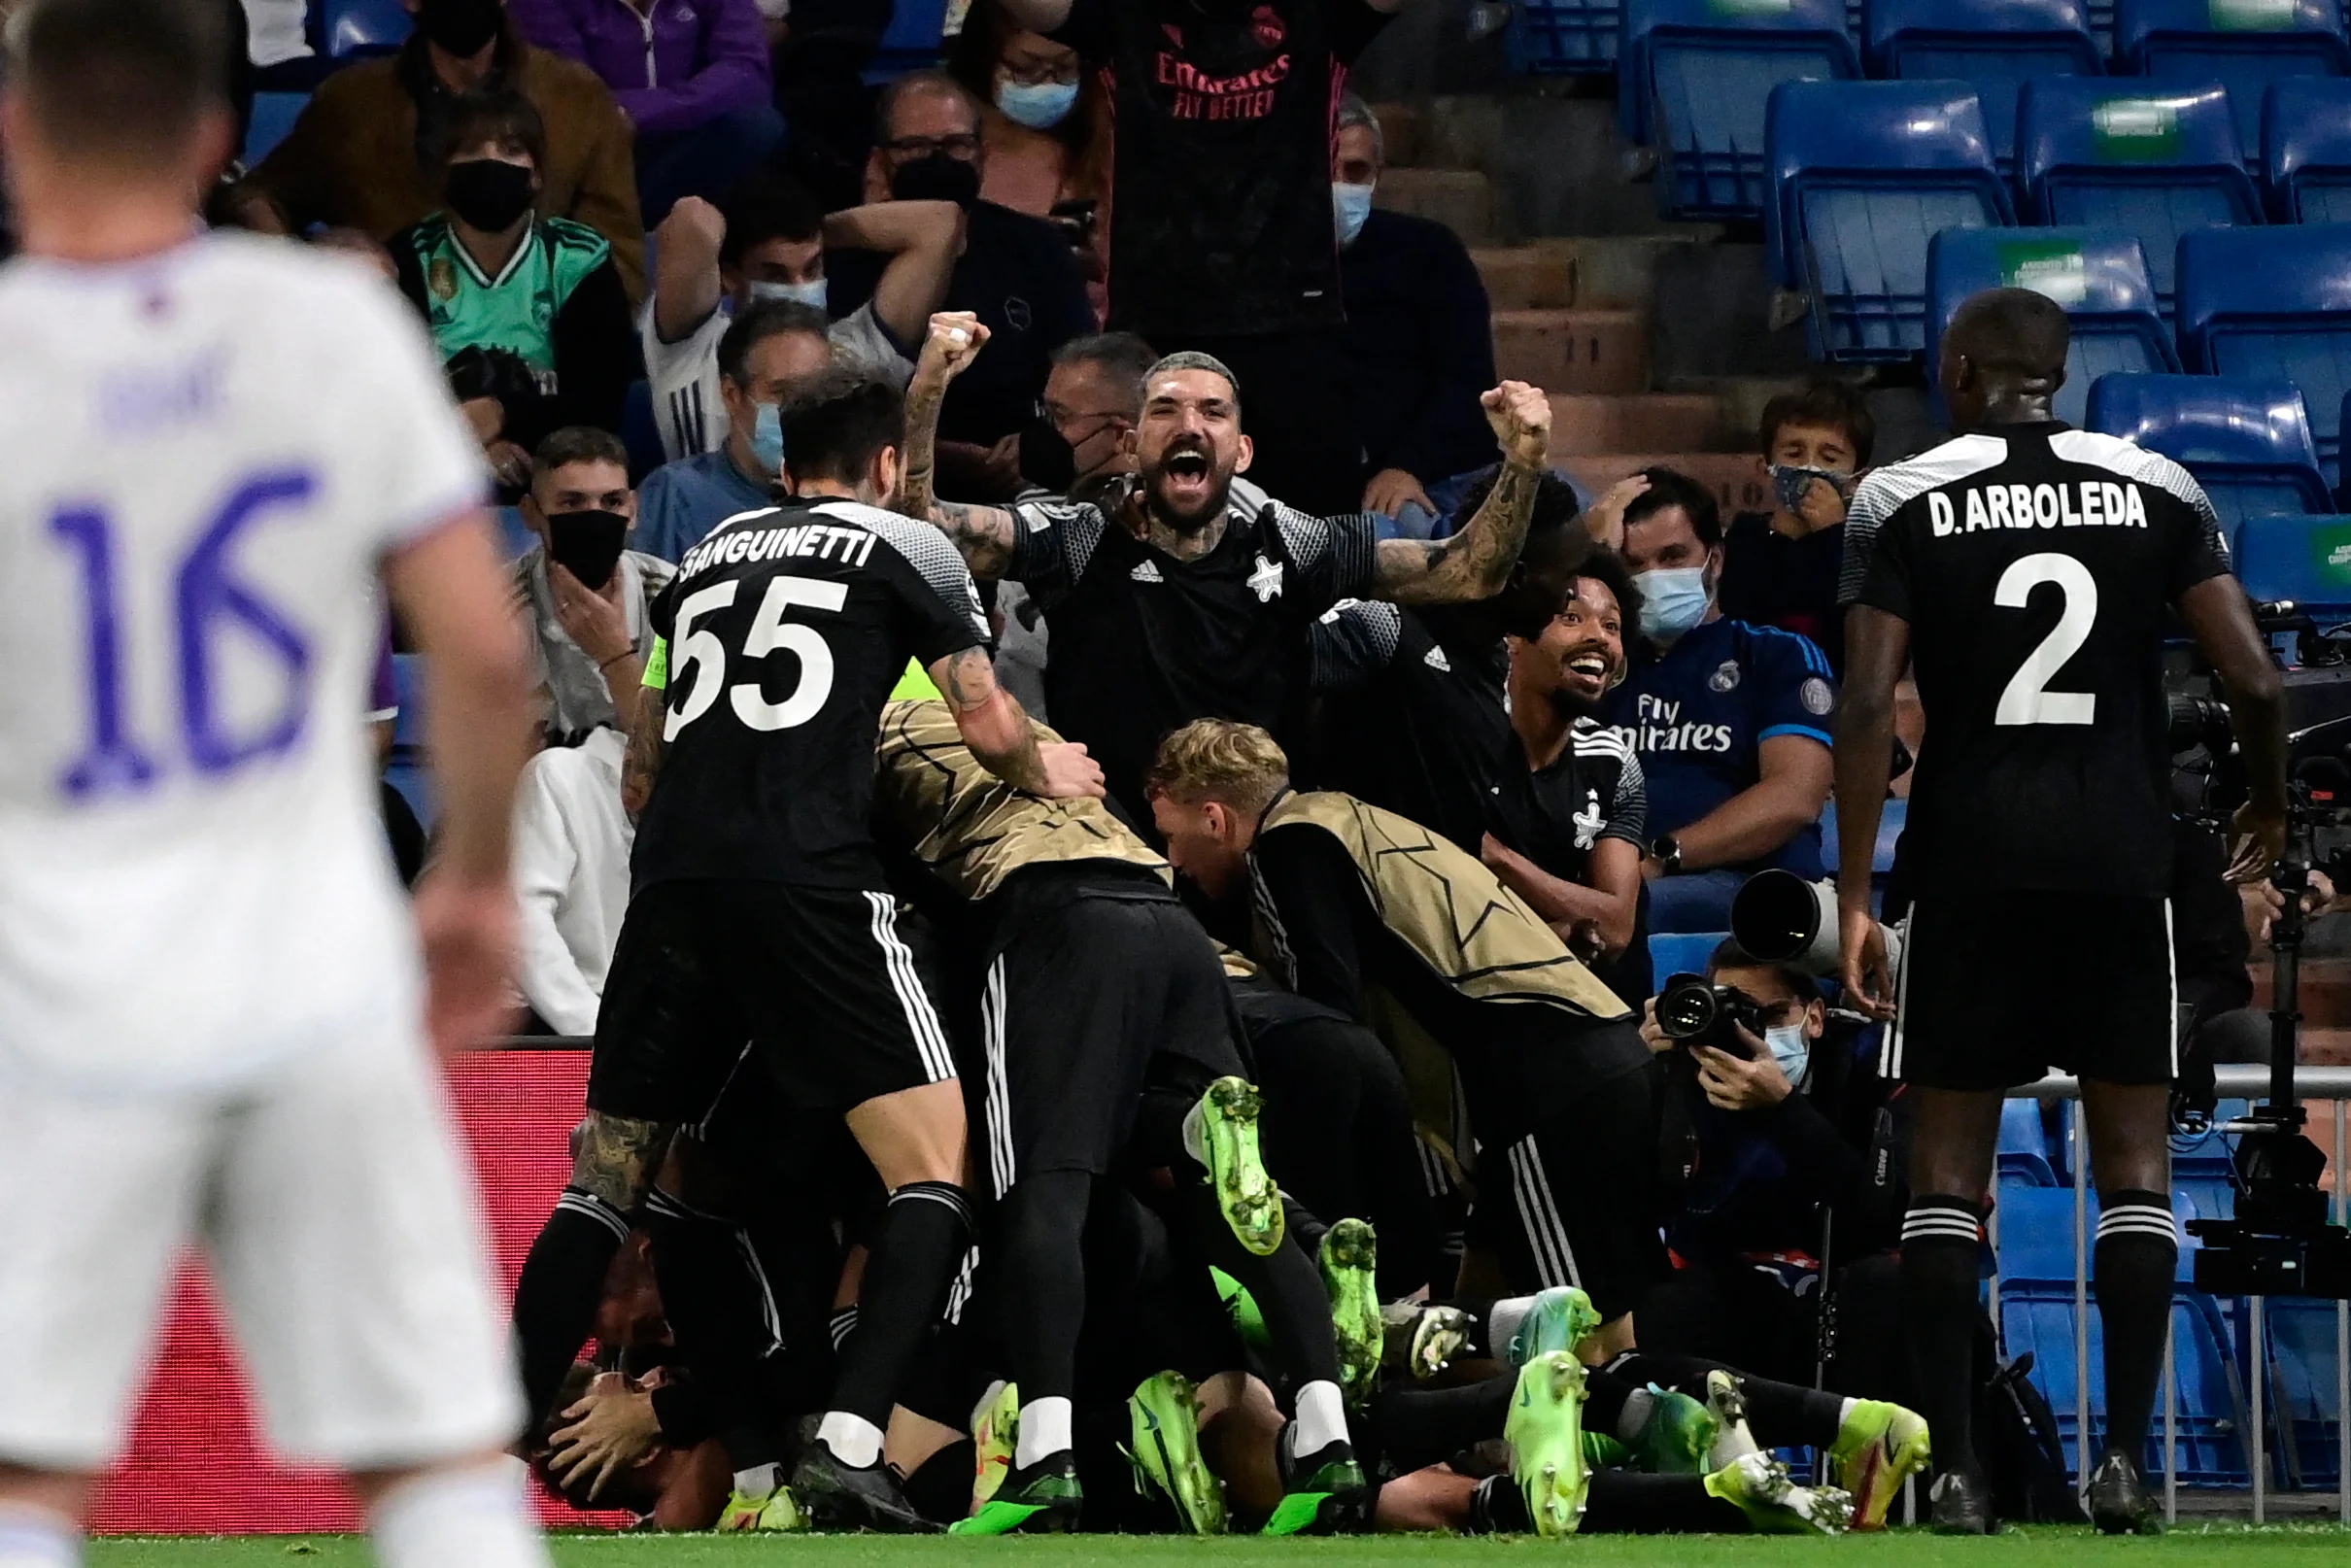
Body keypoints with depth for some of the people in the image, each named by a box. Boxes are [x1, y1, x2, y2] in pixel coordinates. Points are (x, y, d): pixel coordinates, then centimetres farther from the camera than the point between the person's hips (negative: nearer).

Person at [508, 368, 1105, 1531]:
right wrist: (1048, 773, 34)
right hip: (804, 879, -5)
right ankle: (847, 1446, -20)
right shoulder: (903, 547, 12)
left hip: (671, 880, 5)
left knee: (607, 1173, 14)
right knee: (930, 1162, -2)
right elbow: (991, 730, 13)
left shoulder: (707, 555, 25)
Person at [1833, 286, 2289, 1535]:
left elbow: (1869, 705, -8)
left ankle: (1955, 1469, 0)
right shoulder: (2157, 490, 3)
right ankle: (2125, 1455, 0)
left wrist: (1854, 896, -6)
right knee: (2133, 1153, 8)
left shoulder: (1900, 501, -1)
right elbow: (2253, 678, -2)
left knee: (1949, 1162, 5)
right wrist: (2266, 808, 17)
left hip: (1972, 866, -1)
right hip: (2122, 858, 1)